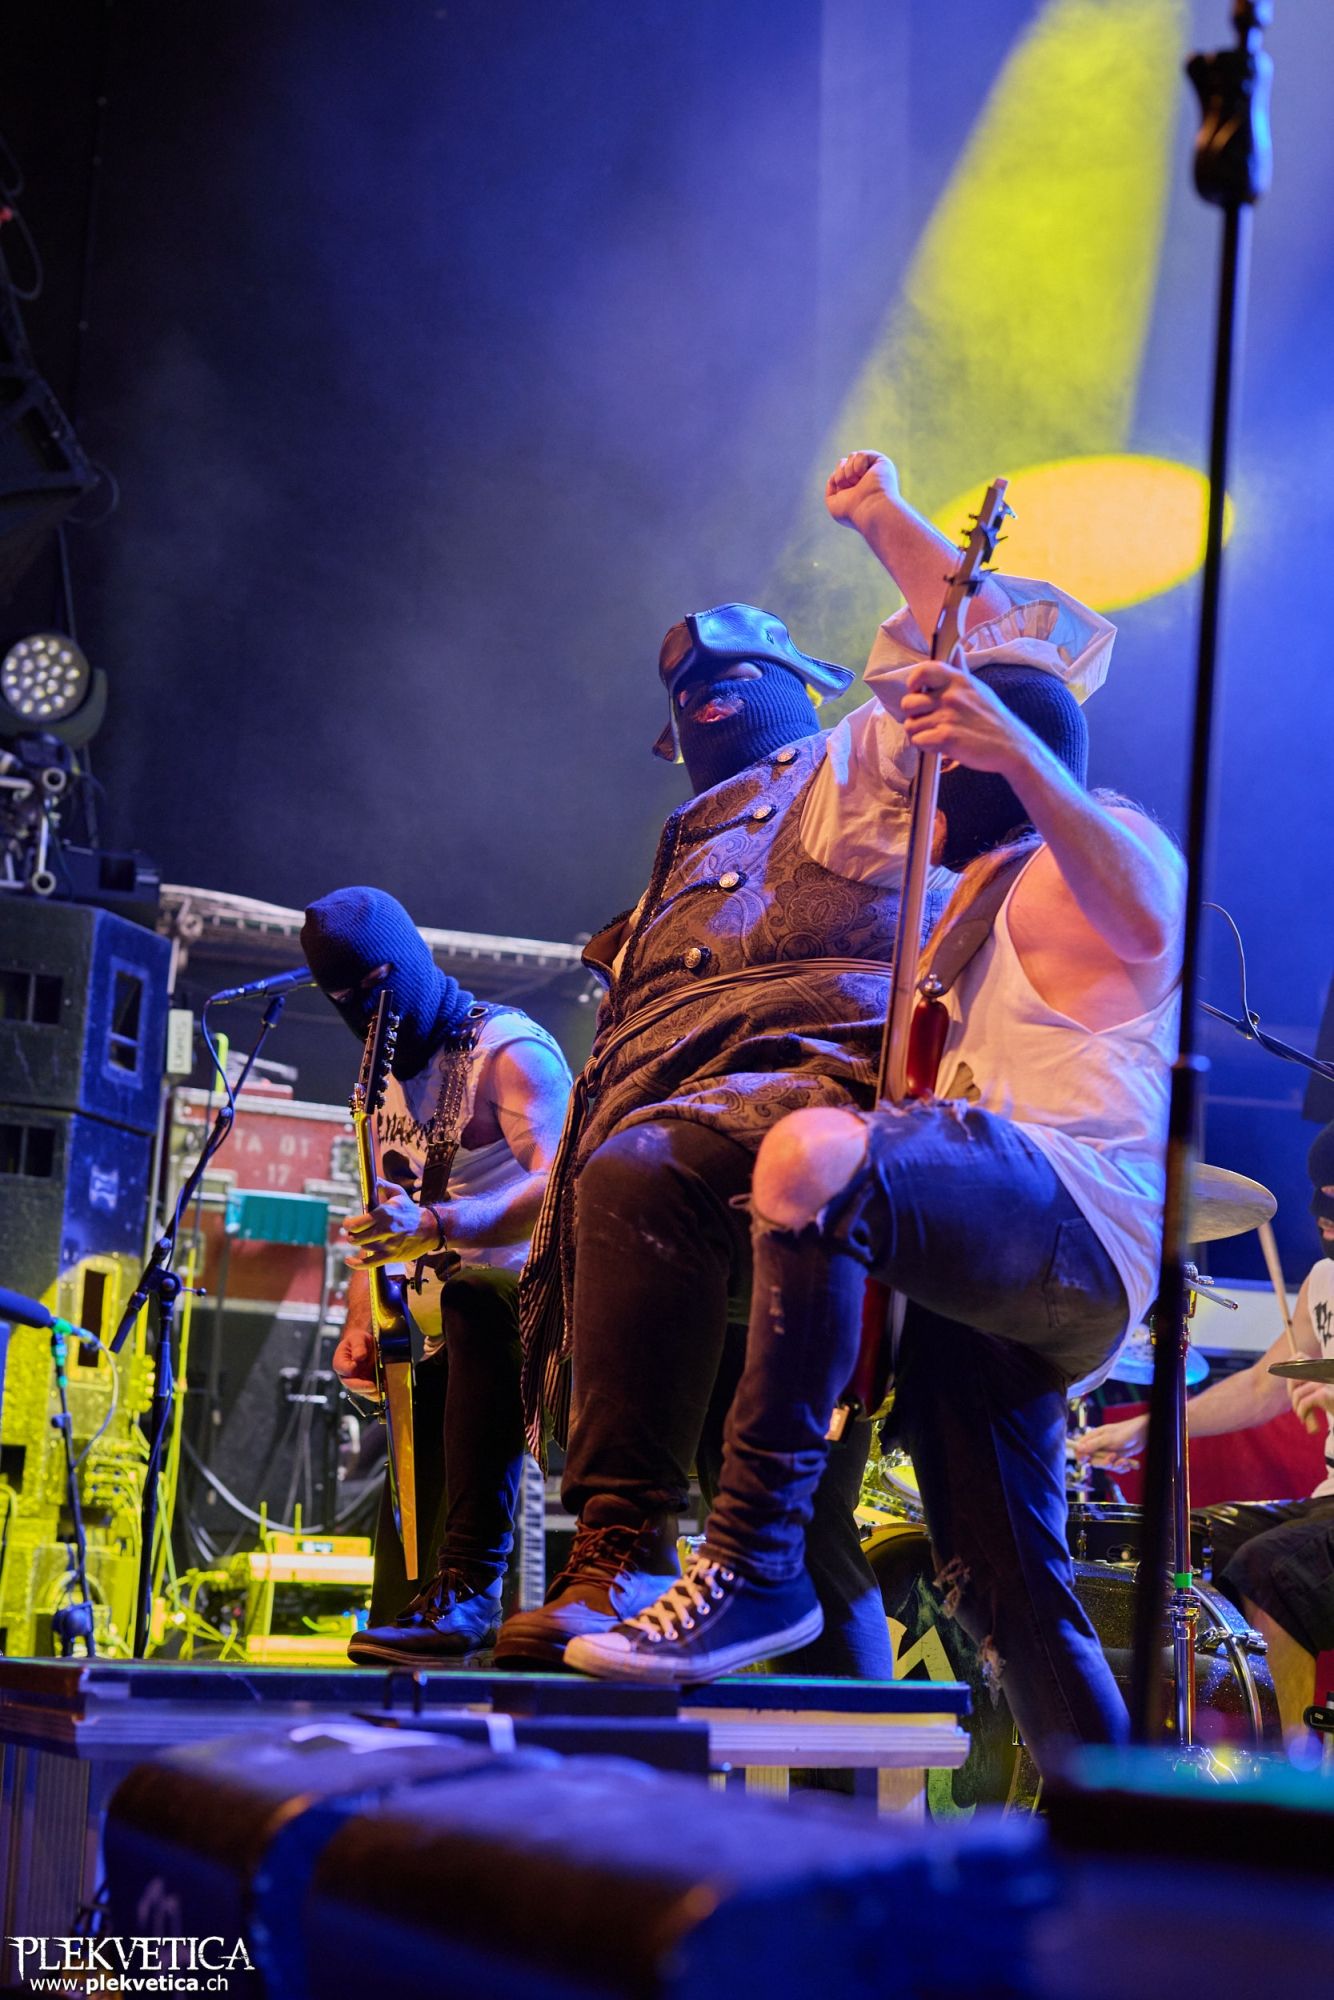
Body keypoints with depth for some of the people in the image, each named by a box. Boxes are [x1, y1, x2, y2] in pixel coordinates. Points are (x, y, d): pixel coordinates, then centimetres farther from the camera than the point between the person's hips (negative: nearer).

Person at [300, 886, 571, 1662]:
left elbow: (560, 1187, -27)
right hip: (435, 1333, 9)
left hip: (524, 1300, -9)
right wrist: (359, 1324, 7)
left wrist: (434, 1227, -40)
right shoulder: (388, 1079, 15)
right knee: (407, 1513, 4)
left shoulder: (508, 1049, -12)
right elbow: (382, 1216, 23)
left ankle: (470, 1590, -44)